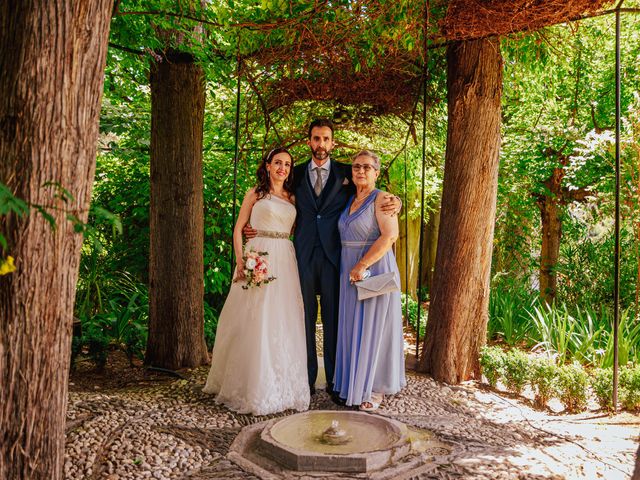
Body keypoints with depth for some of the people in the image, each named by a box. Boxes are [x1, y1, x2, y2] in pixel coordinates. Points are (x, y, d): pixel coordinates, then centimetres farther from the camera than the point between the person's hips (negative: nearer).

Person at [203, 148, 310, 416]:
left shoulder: (292, 198, 15)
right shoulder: (255, 194, 5)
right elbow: (238, 228, 2)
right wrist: (240, 262, -9)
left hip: (285, 262, 4)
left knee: (284, 322, 5)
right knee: (255, 322, -3)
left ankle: (283, 384, 17)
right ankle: (252, 385, 8)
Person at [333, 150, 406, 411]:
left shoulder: (381, 198, -9)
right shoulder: (349, 200, 13)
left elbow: (390, 235, -20)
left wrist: (362, 266, -21)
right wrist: (351, 269, 5)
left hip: (374, 269, -7)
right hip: (350, 272, 7)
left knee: (373, 328, 1)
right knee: (352, 328, 11)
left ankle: (375, 389, 14)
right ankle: (354, 382, 24)